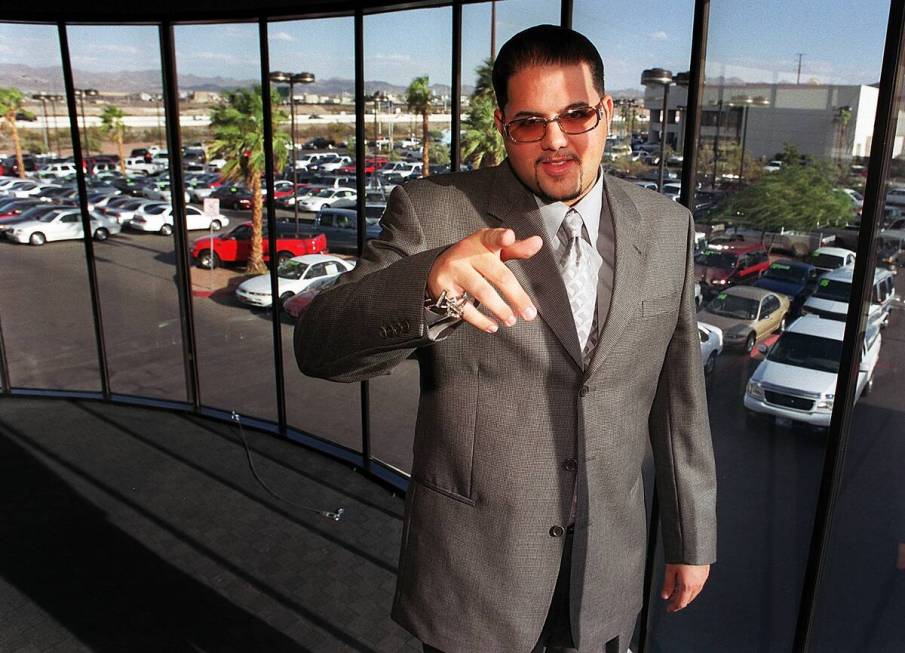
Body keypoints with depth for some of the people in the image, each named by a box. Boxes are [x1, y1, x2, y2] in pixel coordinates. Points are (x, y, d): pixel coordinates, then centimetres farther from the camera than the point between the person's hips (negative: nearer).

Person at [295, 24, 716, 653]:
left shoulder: (666, 226, -2)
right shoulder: (433, 212, -14)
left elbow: (679, 395, 4)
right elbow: (320, 346, -24)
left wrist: (693, 536, 10)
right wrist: (431, 286, -44)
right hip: (473, 564, -2)